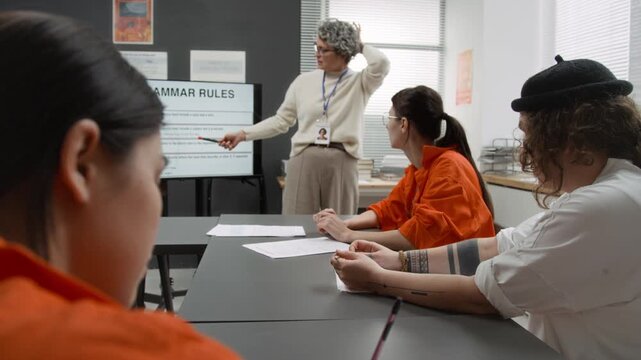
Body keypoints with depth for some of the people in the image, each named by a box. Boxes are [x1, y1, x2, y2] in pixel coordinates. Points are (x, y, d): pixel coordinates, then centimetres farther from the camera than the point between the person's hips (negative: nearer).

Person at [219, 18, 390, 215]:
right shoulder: (304, 81, 10)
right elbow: (281, 120, 13)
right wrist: (244, 134, 6)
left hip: (342, 161, -1)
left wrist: (359, 46, 3)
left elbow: (381, 63, -16)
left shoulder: (359, 83, 5)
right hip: (304, 159, 2)